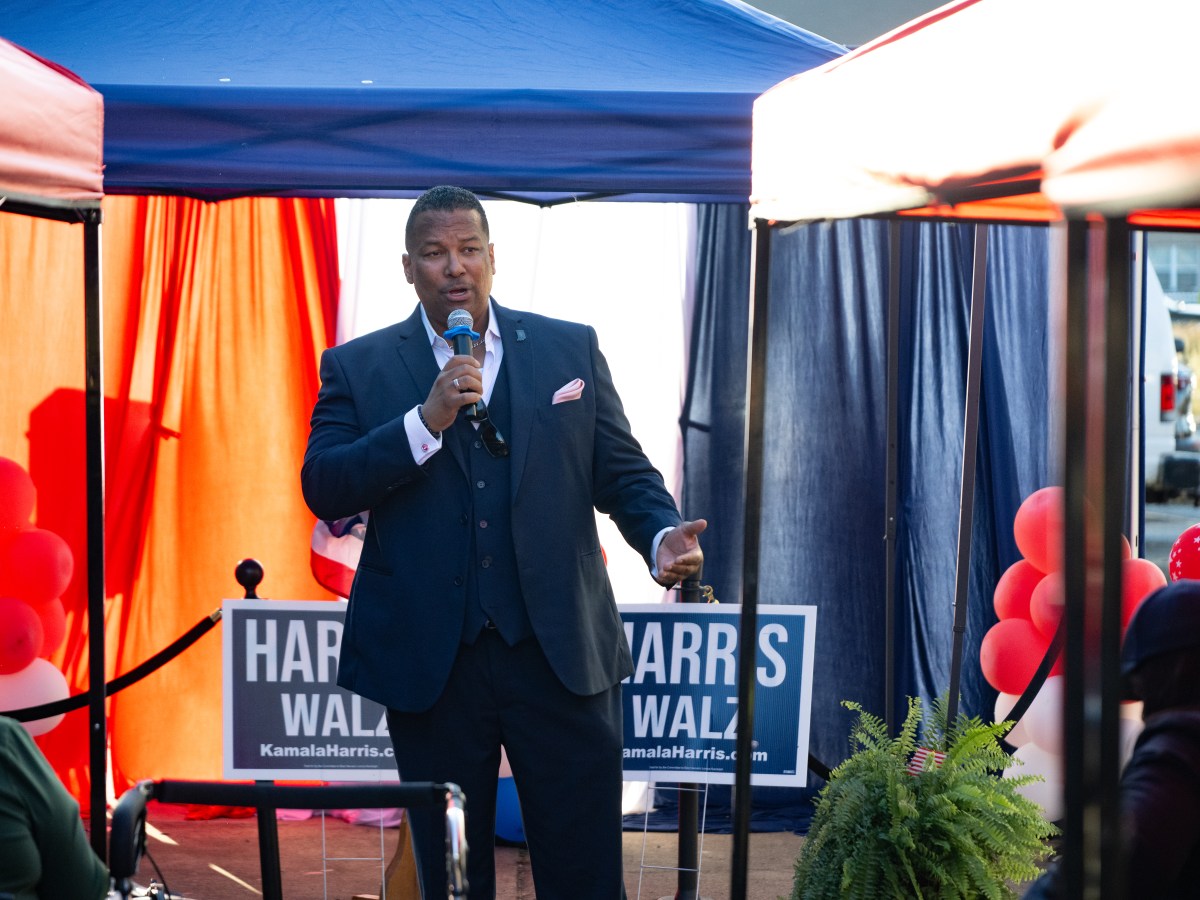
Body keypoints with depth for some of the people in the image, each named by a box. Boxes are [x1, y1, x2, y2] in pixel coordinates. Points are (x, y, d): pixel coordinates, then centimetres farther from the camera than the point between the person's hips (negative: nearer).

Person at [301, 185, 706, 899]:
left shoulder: (571, 349, 9)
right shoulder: (359, 369, 5)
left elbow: (622, 471, 9)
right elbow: (324, 490, -6)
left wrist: (663, 536, -12)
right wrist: (426, 421, -17)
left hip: (561, 653, 1)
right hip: (431, 664, 0)